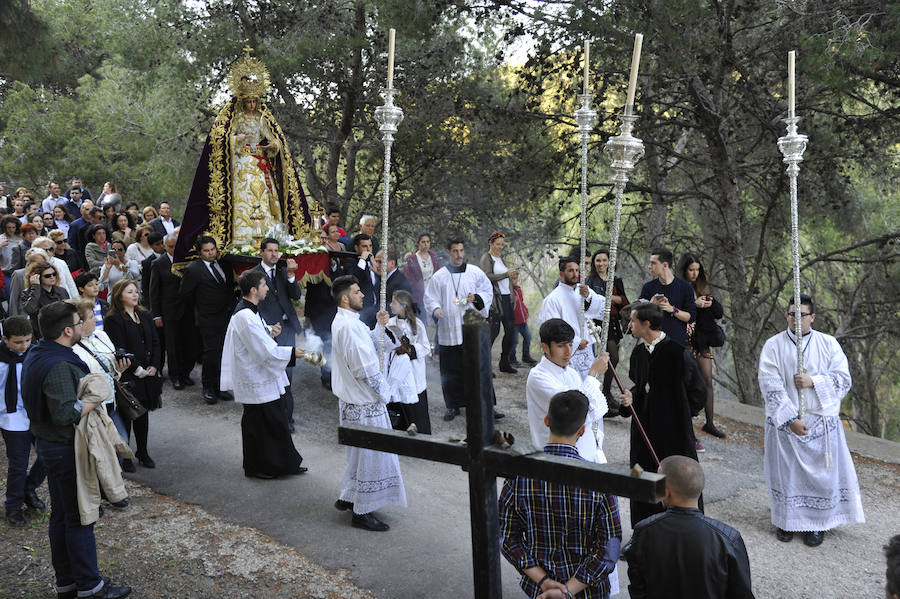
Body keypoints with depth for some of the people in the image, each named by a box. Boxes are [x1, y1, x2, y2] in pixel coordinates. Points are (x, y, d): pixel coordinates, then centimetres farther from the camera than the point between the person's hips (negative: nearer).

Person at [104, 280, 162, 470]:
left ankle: (142, 451, 25)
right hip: (127, 377, -6)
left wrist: (154, 366, -1)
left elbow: (155, 343, 11)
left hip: (147, 374, 6)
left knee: (143, 414, 14)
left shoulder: (144, 316, 11)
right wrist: (137, 370, -15)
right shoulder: (113, 320, -10)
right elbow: (119, 350, -15)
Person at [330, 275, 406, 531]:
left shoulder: (343, 321, 9)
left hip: (352, 400, 10)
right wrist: (384, 393, -14)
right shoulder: (349, 326, -24)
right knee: (370, 454, 0)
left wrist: (379, 325, 6)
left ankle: (347, 496, 35)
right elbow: (365, 368, -25)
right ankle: (362, 512, 10)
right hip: (364, 403, -10)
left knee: (360, 452, 23)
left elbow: (368, 345, 16)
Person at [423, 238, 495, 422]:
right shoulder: (439, 276, 5)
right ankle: (453, 405, 18)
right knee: (451, 372, 4)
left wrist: (476, 298, -9)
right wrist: (435, 309, -15)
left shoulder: (475, 272, 6)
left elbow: (488, 291, 11)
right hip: (449, 332, 0)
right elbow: (430, 298, 6)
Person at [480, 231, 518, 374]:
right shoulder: (486, 258, -2)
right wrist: (506, 274, -18)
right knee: (493, 331, -10)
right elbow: (488, 277, -15)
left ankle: (504, 363, 15)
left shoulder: (500, 259, 22)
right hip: (494, 298, -8)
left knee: (509, 330, 5)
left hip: (506, 297, 8)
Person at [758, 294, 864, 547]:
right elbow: (770, 385, -10)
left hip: (821, 421, 1)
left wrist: (813, 382, -17)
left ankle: (817, 522, 20)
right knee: (785, 470, 6)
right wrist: (790, 418, -17)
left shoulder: (829, 344, 2)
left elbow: (843, 380, -1)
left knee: (820, 471, 5)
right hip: (783, 420, -1)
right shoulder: (773, 345, -4)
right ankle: (786, 520, 22)